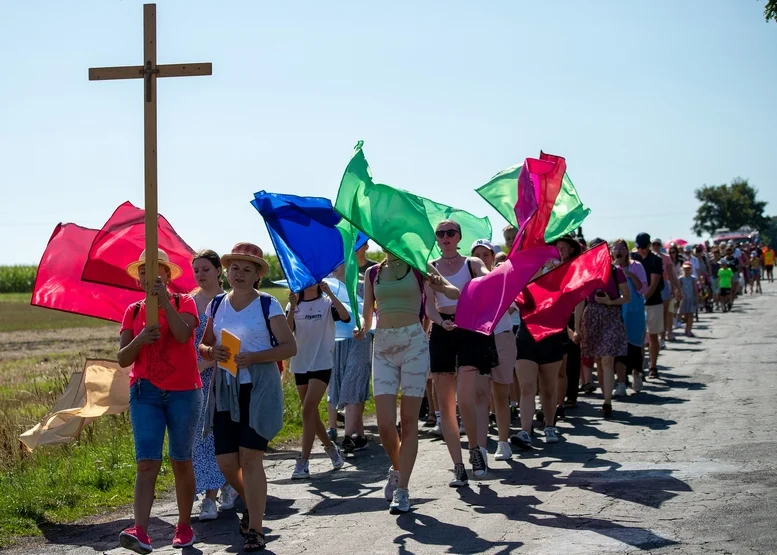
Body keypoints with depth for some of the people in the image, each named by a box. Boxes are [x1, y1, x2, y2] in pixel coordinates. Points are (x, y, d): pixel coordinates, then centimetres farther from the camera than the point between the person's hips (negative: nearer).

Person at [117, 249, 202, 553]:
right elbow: (122, 359, 3)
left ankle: (184, 526, 20)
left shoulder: (184, 302, 1)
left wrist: (164, 300, -22)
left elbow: (183, 334, -20)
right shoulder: (133, 311, 9)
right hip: (145, 393, 2)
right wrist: (139, 340, -16)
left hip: (183, 392, -2)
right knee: (147, 462, -10)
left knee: (181, 461, 7)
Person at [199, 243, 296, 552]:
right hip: (225, 389, 5)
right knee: (225, 461, 4)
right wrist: (211, 351, -7)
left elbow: (290, 347, -6)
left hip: (259, 388, -5)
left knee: (250, 457, -10)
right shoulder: (217, 305, 11)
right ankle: (252, 504, 34)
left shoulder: (267, 305, -3)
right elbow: (203, 346, 17)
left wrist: (253, 357, -18)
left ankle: (255, 530, -2)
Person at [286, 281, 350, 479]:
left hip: (321, 364, -5)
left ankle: (303, 462, -16)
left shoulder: (326, 303, -1)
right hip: (300, 365, 5)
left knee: (308, 410, -15)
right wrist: (293, 307, -20)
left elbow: (345, 317, -20)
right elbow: (287, 330, -8)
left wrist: (329, 293, -25)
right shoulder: (294, 305, 7)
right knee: (311, 413, 11)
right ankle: (330, 447, 33)